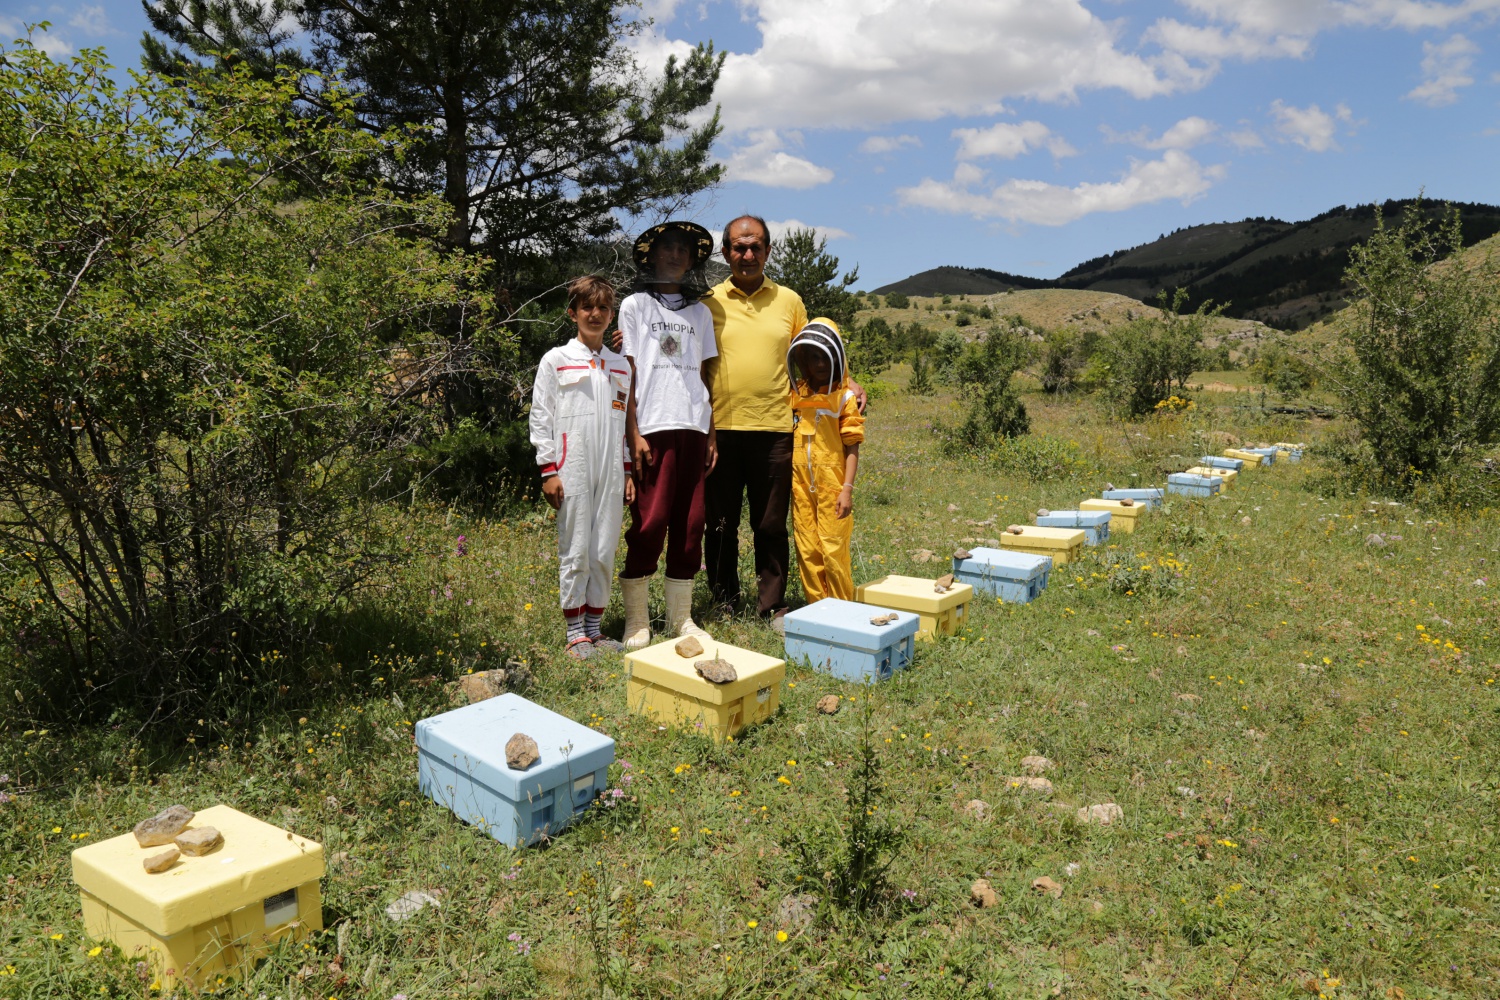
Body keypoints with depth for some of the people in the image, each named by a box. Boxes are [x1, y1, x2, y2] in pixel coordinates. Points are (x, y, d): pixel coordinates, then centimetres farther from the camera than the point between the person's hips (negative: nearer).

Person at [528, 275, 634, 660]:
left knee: (605, 552, 6)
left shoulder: (621, 365, 14)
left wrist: (628, 471, 13)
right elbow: (540, 417, 0)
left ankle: (594, 628, 18)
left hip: (611, 472, 4)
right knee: (575, 551, 0)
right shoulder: (555, 361, 3)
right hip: (572, 470, -3)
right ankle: (575, 633, 10)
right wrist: (548, 470, -6)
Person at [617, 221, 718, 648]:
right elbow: (627, 376, -1)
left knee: (690, 525, 5)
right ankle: (636, 619, 5)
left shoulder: (699, 311, 17)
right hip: (653, 428, -4)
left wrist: (711, 435, 9)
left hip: (694, 428, 4)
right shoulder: (635, 306, 5)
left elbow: (705, 375, 15)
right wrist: (633, 434, -9)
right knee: (649, 524, -6)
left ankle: (681, 617, 15)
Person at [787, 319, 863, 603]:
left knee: (833, 550, -2)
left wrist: (848, 489, -12)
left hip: (831, 484, -4)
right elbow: (787, 439, 14)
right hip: (801, 484, 4)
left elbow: (852, 447, -4)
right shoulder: (797, 393, 10)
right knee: (807, 551, 8)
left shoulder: (844, 397, -2)